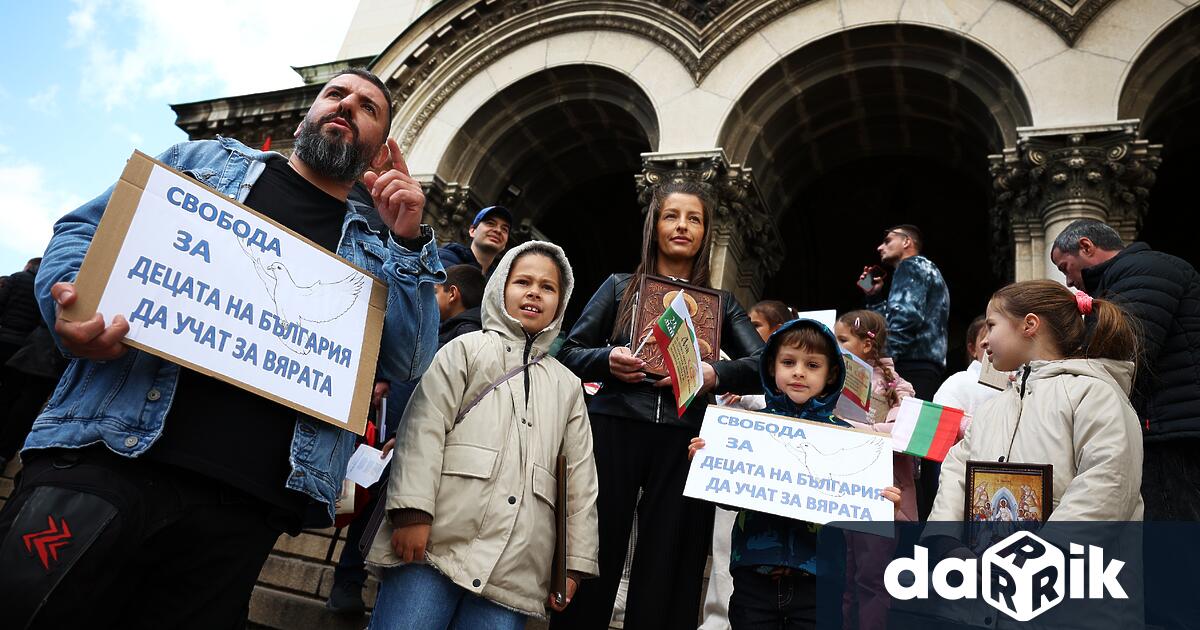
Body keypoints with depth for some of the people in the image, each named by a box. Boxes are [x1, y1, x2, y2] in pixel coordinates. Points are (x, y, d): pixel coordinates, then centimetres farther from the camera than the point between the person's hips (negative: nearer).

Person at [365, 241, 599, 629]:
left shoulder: (568, 385, 22)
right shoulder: (466, 349, 12)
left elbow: (580, 478, 17)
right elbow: (424, 428, -1)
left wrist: (575, 562, 11)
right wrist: (412, 512, -14)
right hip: (437, 544, -3)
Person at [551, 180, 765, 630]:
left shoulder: (721, 302, 16)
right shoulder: (620, 287, 13)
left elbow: (764, 364, 3)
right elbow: (568, 352, 10)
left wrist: (715, 374, -17)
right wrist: (607, 359, -11)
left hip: (684, 441, 1)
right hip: (614, 430, -1)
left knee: (666, 568, 3)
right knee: (595, 557, 0)